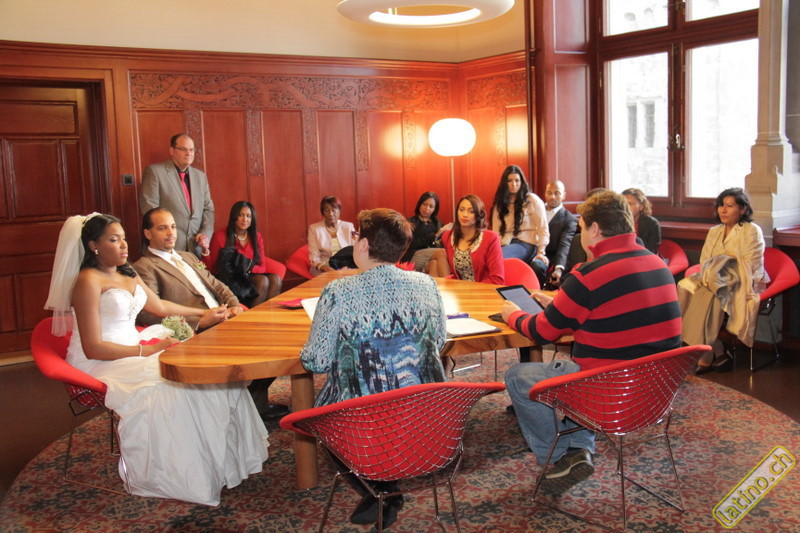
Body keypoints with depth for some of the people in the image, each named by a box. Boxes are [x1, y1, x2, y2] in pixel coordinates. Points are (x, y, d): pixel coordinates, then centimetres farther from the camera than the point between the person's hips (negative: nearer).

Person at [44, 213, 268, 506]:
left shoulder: (128, 274, 13)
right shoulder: (88, 281, -14)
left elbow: (159, 306, 30)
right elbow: (93, 348, -18)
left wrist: (205, 312, 34)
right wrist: (147, 350, -21)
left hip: (133, 349, 9)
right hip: (102, 365, -8)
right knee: (170, 384, -30)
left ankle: (218, 458, -7)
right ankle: (179, 475, -18)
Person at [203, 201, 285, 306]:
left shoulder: (256, 236, 10)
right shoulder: (220, 236, -4)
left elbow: (262, 267, 7)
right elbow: (212, 269, -6)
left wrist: (249, 268, -15)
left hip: (250, 276, 5)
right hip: (231, 280, -5)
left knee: (276, 279, -24)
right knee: (262, 281, -29)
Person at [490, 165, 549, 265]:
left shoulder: (532, 200, 5)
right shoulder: (500, 203, 19)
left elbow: (542, 229, 1)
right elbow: (497, 231, 11)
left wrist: (541, 252, -9)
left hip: (526, 243, -4)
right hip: (505, 245, 4)